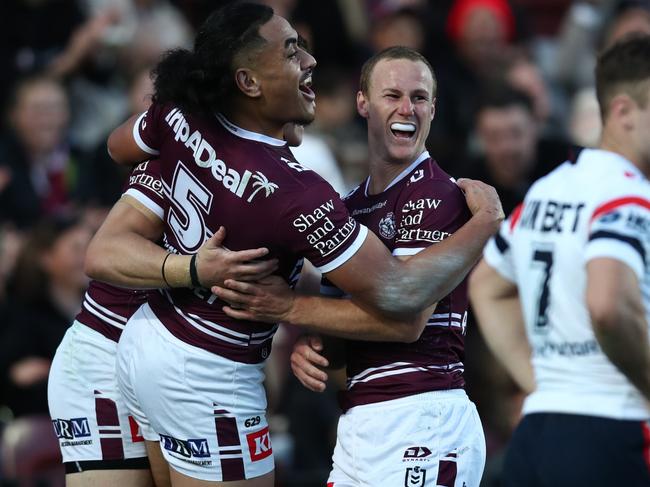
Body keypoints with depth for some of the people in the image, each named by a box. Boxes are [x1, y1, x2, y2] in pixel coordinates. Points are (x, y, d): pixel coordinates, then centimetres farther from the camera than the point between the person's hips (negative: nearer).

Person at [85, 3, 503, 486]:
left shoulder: (179, 118, -9)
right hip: (207, 381, -8)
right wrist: (486, 221, -12)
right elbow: (398, 294, -25)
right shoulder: (294, 194, -30)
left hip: (147, 338, 8)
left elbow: (119, 146, 17)